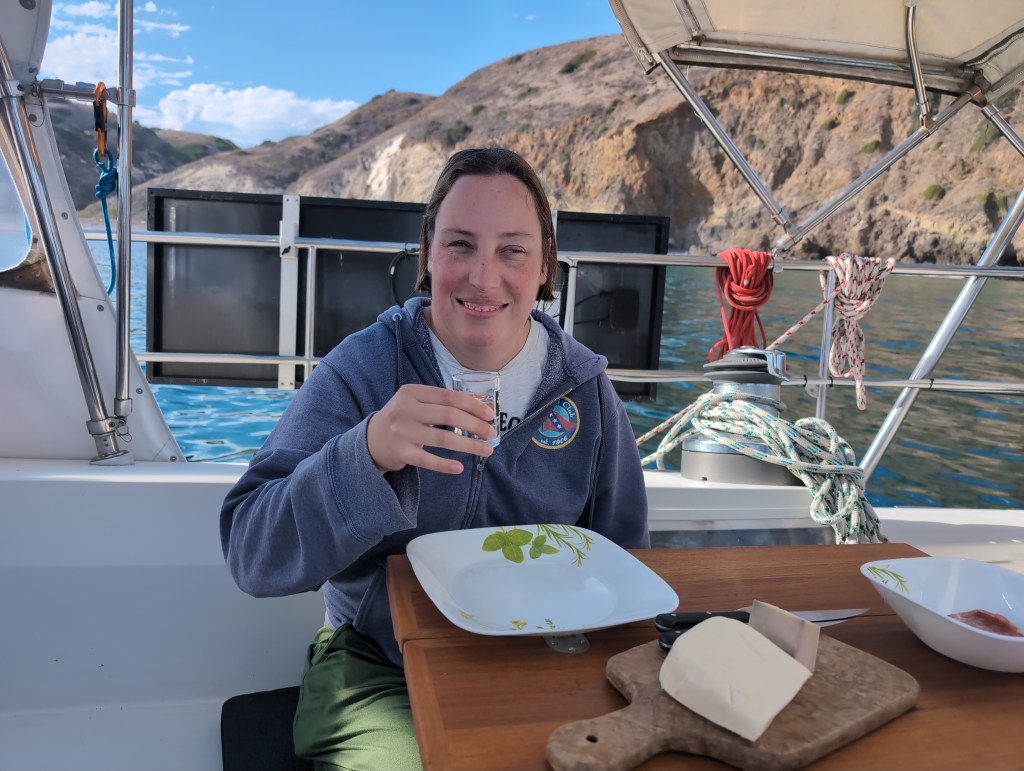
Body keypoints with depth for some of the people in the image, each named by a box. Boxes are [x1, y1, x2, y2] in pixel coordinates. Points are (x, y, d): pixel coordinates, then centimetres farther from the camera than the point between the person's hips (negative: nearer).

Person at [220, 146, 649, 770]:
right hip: (379, 668, -2)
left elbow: (621, 559, 7)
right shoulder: (361, 369, -11)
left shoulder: (585, 385, -3)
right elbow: (253, 558, -19)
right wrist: (368, 453, -36)